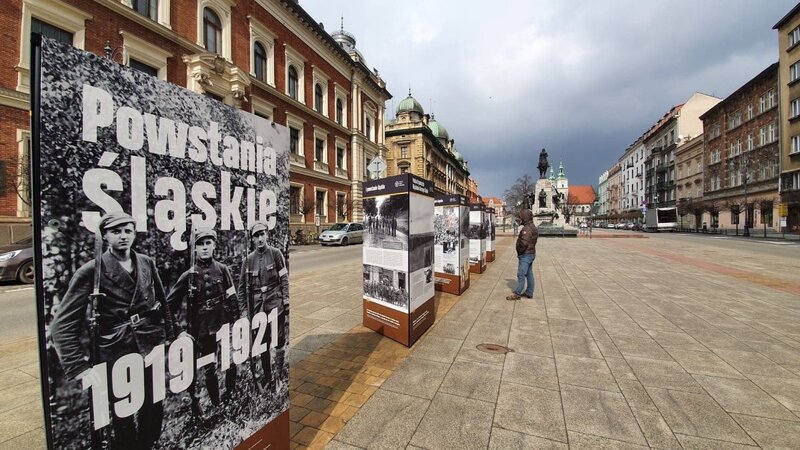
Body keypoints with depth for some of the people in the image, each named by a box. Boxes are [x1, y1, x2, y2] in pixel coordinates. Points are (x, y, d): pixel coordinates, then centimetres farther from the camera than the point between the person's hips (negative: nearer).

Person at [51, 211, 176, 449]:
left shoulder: (147, 264, 3)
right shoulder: (91, 272, -9)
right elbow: (62, 325, -7)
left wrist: (168, 336, 10)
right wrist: (78, 367, -14)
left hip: (152, 350, 3)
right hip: (116, 356, -3)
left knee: (154, 413, 17)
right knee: (124, 420, 15)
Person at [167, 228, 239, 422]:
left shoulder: (222, 269, -3)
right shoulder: (189, 275, -5)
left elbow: (232, 299, 0)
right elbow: (170, 303, 4)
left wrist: (235, 323, 1)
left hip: (225, 325, 1)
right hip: (203, 330, 0)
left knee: (231, 364, 11)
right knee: (209, 369, 12)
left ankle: (230, 397, 34)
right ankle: (216, 406, 29)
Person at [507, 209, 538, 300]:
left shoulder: (527, 229, -21)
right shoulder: (533, 227, 13)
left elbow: (523, 243, -30)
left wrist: (519, 252, -14)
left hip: (525, 255, -11)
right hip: (531, 253, 11)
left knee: (521, 274, -5)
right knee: (529, 274, 15)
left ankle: (516, 294, 0)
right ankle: (529, 293, 23)